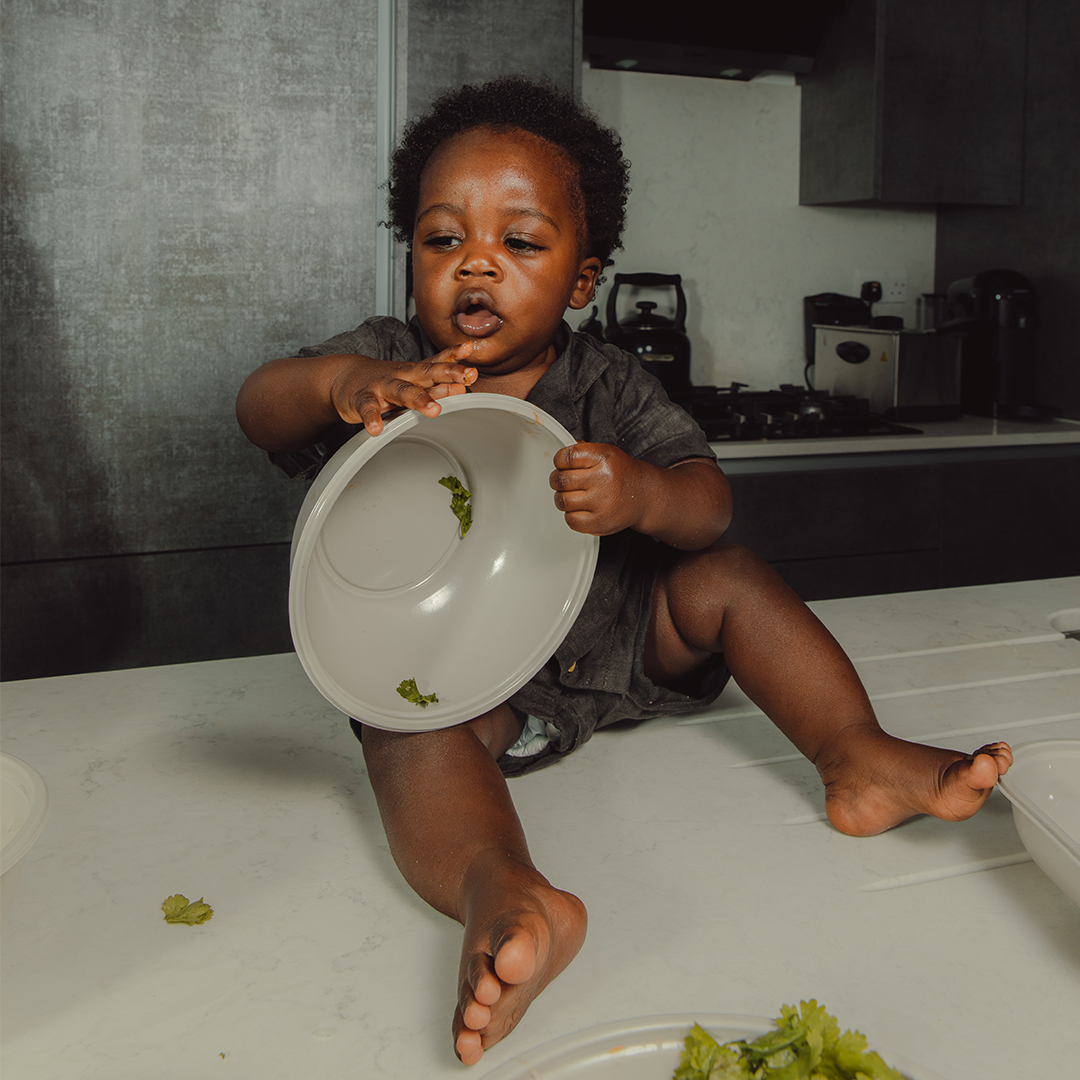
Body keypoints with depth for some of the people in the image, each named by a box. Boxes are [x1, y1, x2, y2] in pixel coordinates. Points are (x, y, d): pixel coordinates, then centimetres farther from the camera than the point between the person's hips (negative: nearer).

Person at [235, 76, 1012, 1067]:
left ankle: (859, 755, -7)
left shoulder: (605, 384, -3)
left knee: (726, 579, -8)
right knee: (408, 715, -35)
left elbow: (710, 504, -10)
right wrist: (339, 382, -42)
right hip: (444, 657, -3)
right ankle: (493, 887, -60)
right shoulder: (386, 362, -4)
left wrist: (642, 494, -36)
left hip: (602, 634, 4)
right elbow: (259, 406, -18)